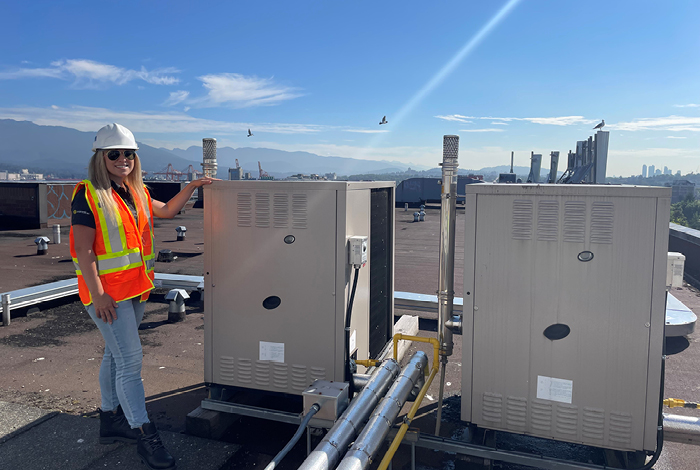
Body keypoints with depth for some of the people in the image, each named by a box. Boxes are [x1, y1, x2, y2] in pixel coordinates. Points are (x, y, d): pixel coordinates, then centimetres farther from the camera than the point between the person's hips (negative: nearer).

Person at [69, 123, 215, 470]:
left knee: (116, 355, 18)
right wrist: (97, 293, -20)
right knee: (130, 360, -7)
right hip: (108, 292, -8)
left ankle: (111, 421, 33)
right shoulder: (88, 195, -11)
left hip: (136, 287, 8)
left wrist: (192, 186, 16)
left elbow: (166, 210, 27)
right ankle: (144, 436, 2)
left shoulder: (136, 193, 11)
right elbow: (83, 249, -15)